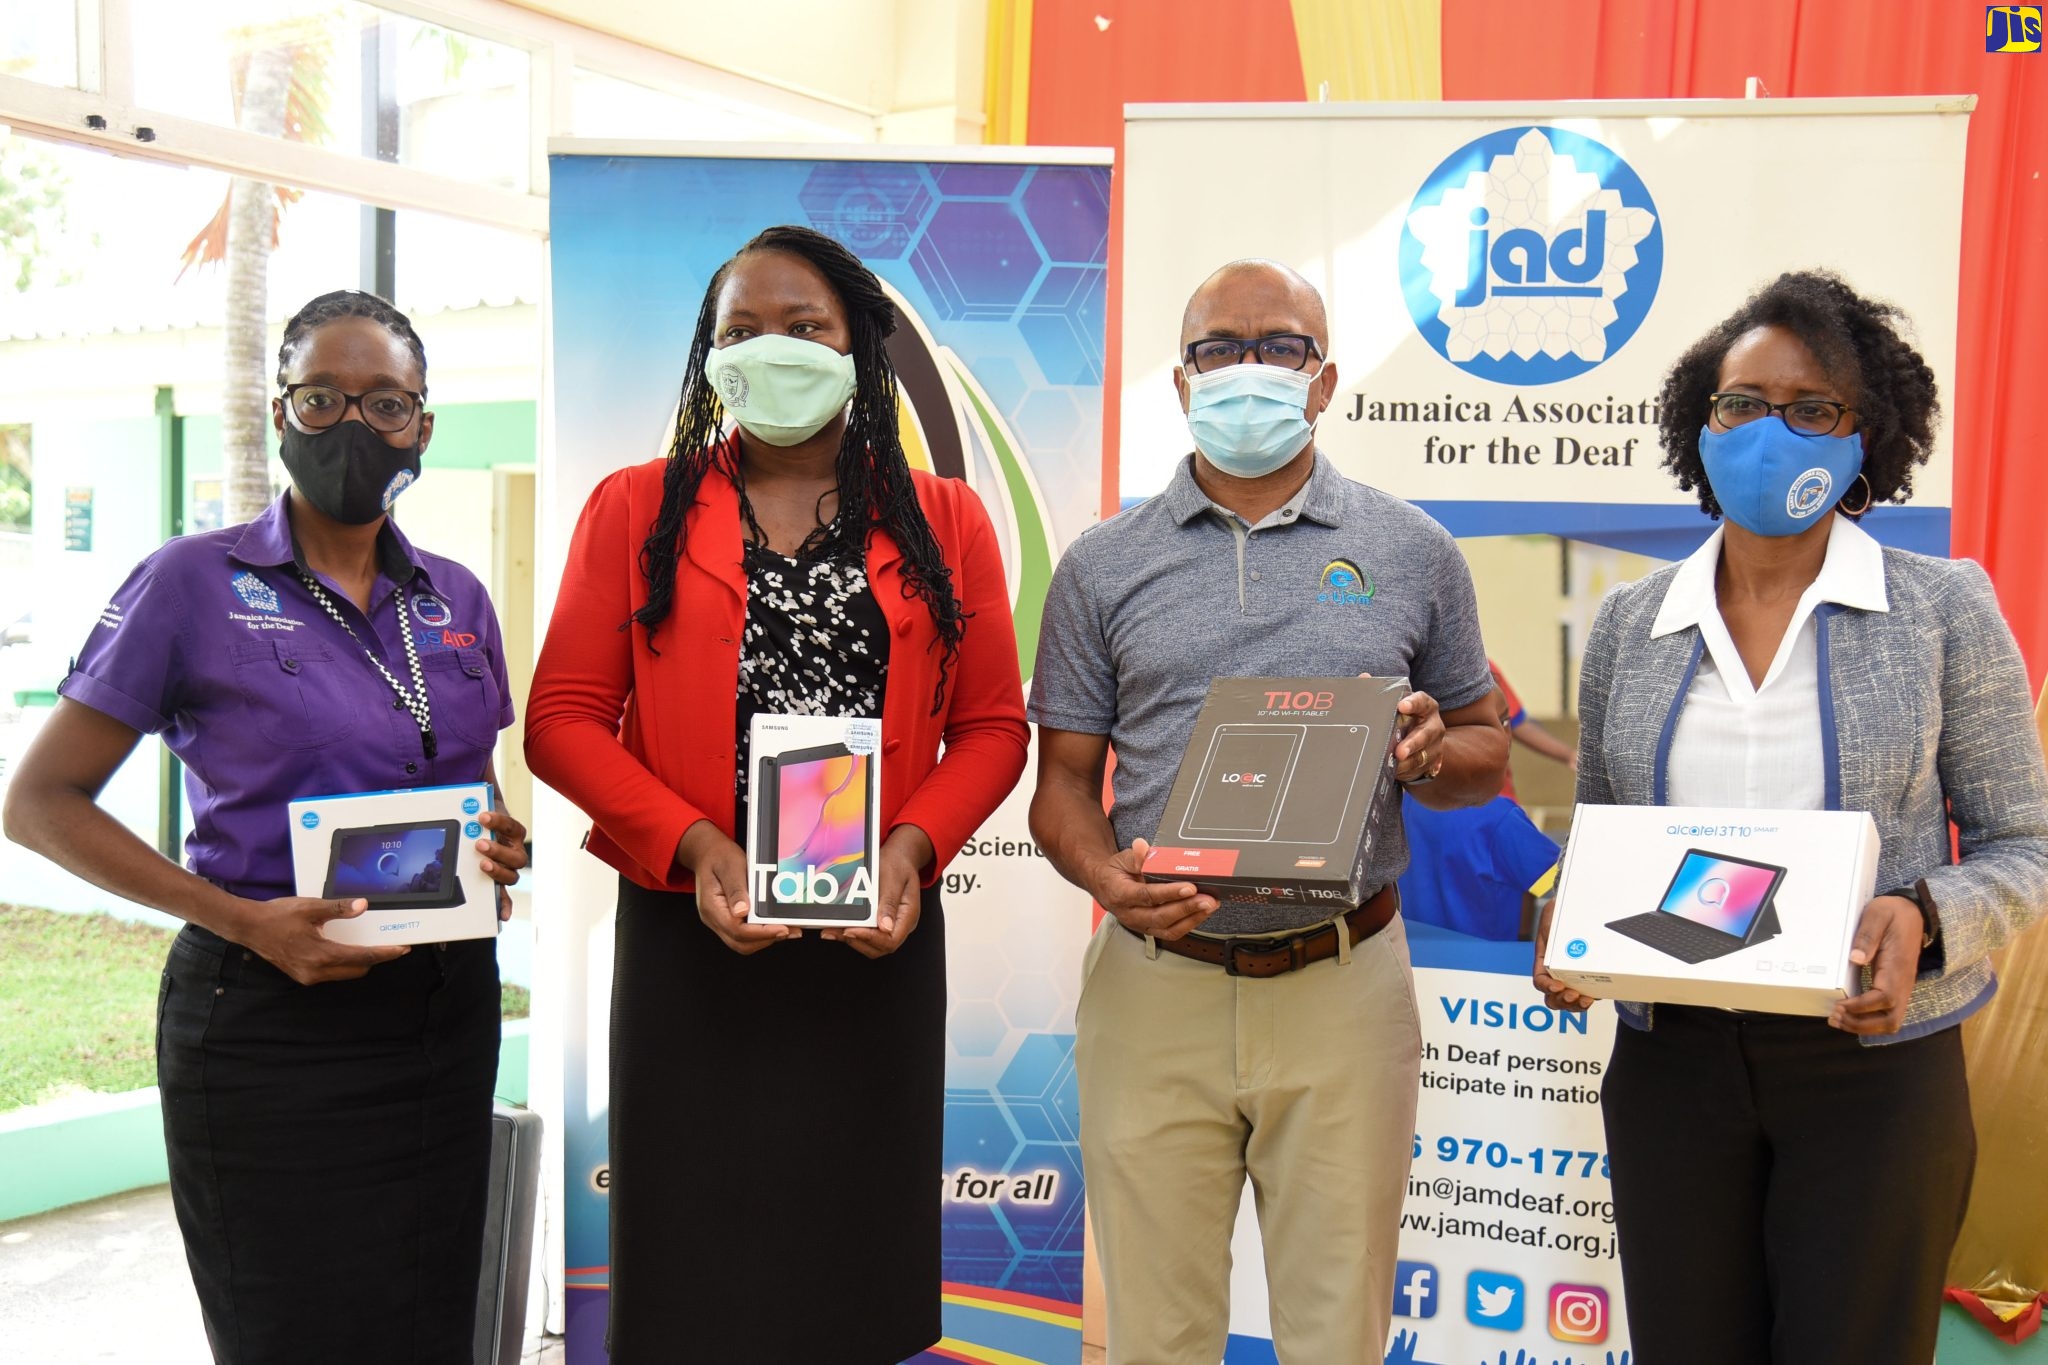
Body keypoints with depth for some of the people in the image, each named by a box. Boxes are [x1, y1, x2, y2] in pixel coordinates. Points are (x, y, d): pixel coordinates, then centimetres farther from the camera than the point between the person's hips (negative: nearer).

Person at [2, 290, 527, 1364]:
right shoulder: (196, 582, -5)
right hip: (267, 1023, -4)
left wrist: (501, 850, -5)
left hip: (443, 1009, 5)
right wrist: (239, 919, -16)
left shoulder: (456, 599, 8)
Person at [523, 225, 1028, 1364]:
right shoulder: (635, 510, 6)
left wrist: (914, 845, -10)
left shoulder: (945, 522, 8)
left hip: (877, 940, 1)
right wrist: (694, 846, -13)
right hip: (691, 940, -1)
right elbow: (564, 717, 1)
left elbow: (993, 724, 7)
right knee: (692, 1266, 6)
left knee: (855, 1273, 10)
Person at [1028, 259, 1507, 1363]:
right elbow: (1063, 781, 7)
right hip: (1154, 988, 0)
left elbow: (1485, 754, 13)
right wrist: (1108, 877, -14)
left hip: (1344, 985, 0)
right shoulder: (1102, 565, 6)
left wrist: (1431, 753, -10)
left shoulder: (1413, 554, 7)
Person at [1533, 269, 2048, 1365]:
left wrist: (1924, 918, -19)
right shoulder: (1627, 626, 5)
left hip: (1873, 1062, -2)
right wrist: (1569, 936, -7)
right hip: (1671, 1059, 2)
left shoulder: (1943, 608, -2)